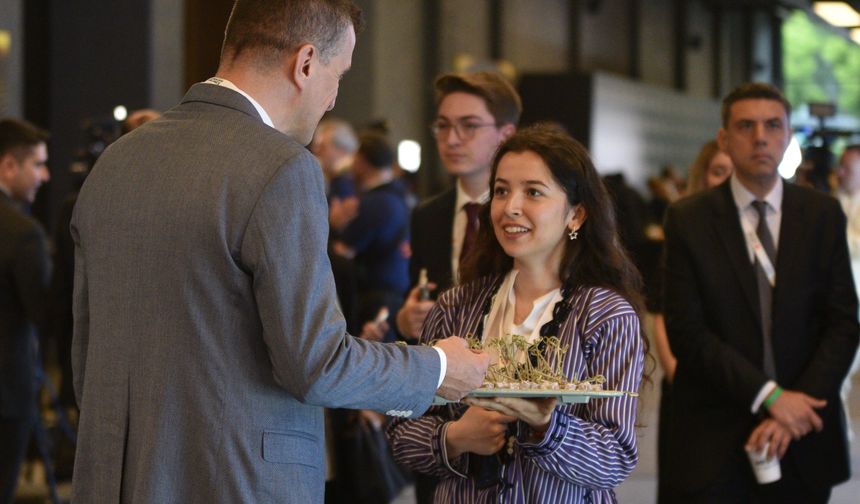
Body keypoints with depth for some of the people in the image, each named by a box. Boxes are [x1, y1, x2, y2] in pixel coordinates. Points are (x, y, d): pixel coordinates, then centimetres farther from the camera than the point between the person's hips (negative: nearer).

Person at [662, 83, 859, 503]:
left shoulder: (823, 215, 5)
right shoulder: (688, 220, -2)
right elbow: (687, 331, -7)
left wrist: (797, 406, -11)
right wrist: (769, 395, -14)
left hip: (803, 440, 2)